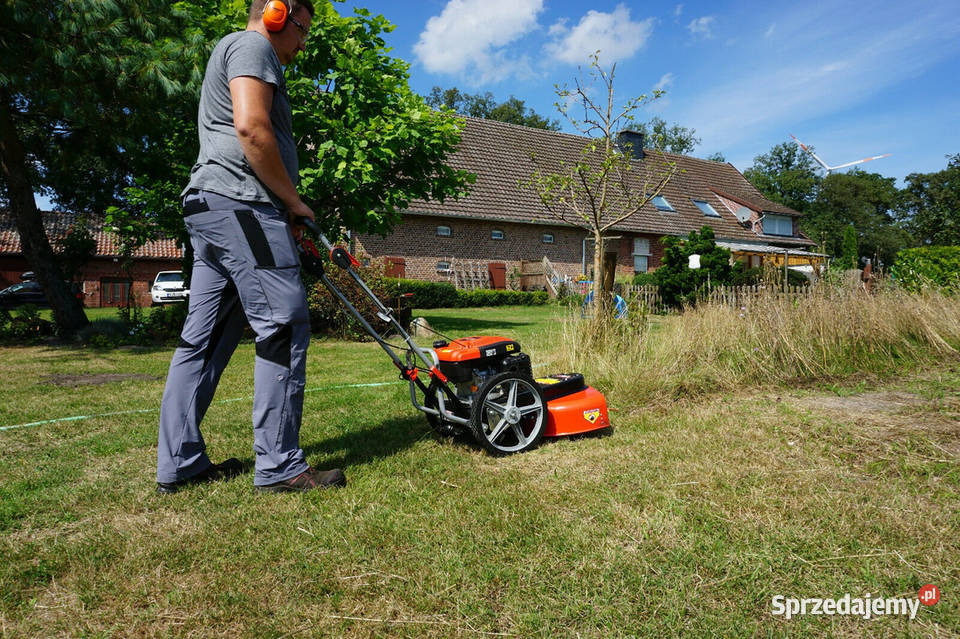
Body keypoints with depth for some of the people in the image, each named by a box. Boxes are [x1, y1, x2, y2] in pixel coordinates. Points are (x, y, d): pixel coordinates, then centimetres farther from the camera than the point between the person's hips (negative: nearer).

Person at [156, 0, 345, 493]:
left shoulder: (230, 53, 34)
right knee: (284, 328, -11)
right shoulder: (253, 46, 1)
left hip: (209, 210, 11)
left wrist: (285, 207, 20)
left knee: (204, 337, 8)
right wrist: (293, 200, -9)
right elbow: (251, 126, -17)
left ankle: (179, 463, 13)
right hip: (240, 205, -11)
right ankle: (279, 466, -7)